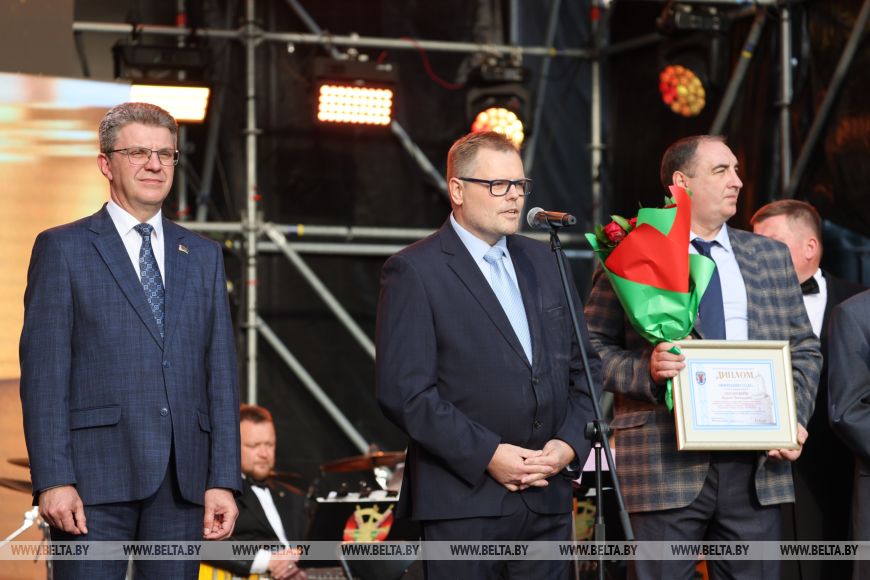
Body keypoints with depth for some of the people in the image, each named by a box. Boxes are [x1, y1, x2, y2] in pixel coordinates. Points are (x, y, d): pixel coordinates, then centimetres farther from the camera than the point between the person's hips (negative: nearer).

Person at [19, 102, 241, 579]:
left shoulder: (203, 256, 17)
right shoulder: (62, 249, 4)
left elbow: (221, 373, 12)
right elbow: (43, 373, -2)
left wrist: (223, 480, 3)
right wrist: (52, 480, -12)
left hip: (183, 481, 4)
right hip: (95, 476, -4)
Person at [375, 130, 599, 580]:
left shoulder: (543, 263, 15)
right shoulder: (414, 272, -4)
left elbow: (584, 366, 17)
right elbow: (403, 391, -11)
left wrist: (570, 441, 0)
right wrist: (487, 455, -15)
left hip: (548, 498, 5)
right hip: (464, 502, -5)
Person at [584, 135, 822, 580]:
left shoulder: (771, 257, 15)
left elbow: (804, 350, 17)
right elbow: (592, 347, 0)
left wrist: (795, 419, 2)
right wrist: (644, 369, -17)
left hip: (755, 464, 4)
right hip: (664, 465, -4)